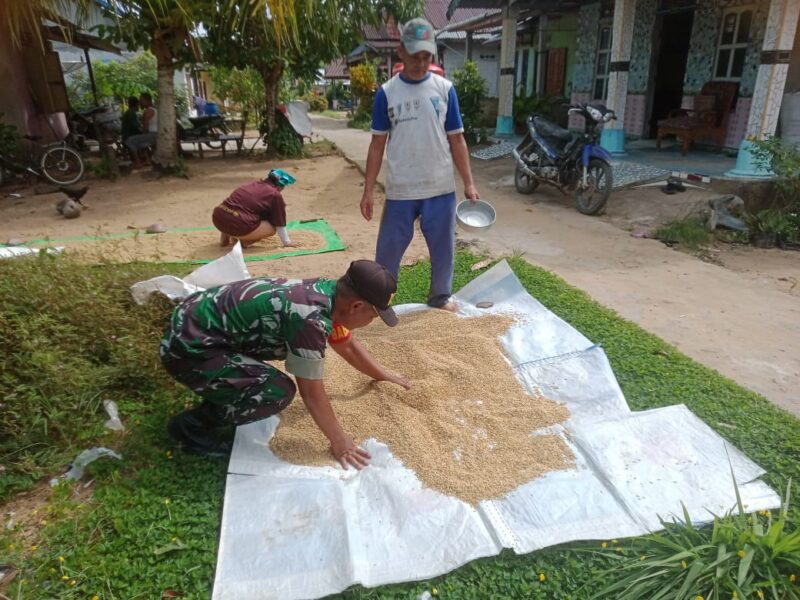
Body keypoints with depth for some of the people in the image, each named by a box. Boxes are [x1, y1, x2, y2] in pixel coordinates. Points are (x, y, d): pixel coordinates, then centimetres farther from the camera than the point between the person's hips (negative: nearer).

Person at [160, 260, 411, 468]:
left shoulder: (328, 292, 0)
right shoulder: (310, 318, -28)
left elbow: (347, 345, 18)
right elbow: (311, 391, -18)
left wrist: (384, 375, 27)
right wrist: (339, 441, -6)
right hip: (188, 347, -9)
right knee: (278, 391, -20)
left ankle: (218, 400, 20)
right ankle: (192, 425, 0)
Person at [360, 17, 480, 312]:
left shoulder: (445, 89, 2)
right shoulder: (387, 92, -1)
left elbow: (456, 140, 4)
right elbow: (378, 144, 2)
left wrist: (469, 183, 0)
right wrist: (368, 190, -2)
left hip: (441, 189, 1)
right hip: (400, 190, -1)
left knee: (443, 248, 13)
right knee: (388, 250, 8)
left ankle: (441, 297, 33)